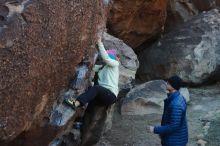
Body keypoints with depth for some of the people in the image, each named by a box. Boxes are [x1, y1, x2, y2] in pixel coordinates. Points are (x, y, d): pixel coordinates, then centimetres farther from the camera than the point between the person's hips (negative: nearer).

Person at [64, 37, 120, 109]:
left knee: (96, 88, -35)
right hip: (101, 94, 7)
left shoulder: (115, 64, 7)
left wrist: (100, 44, -12)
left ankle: (76, 103, -54)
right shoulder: (102, 67, 25)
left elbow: (105, 57, -12)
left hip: (110, 95, -7)